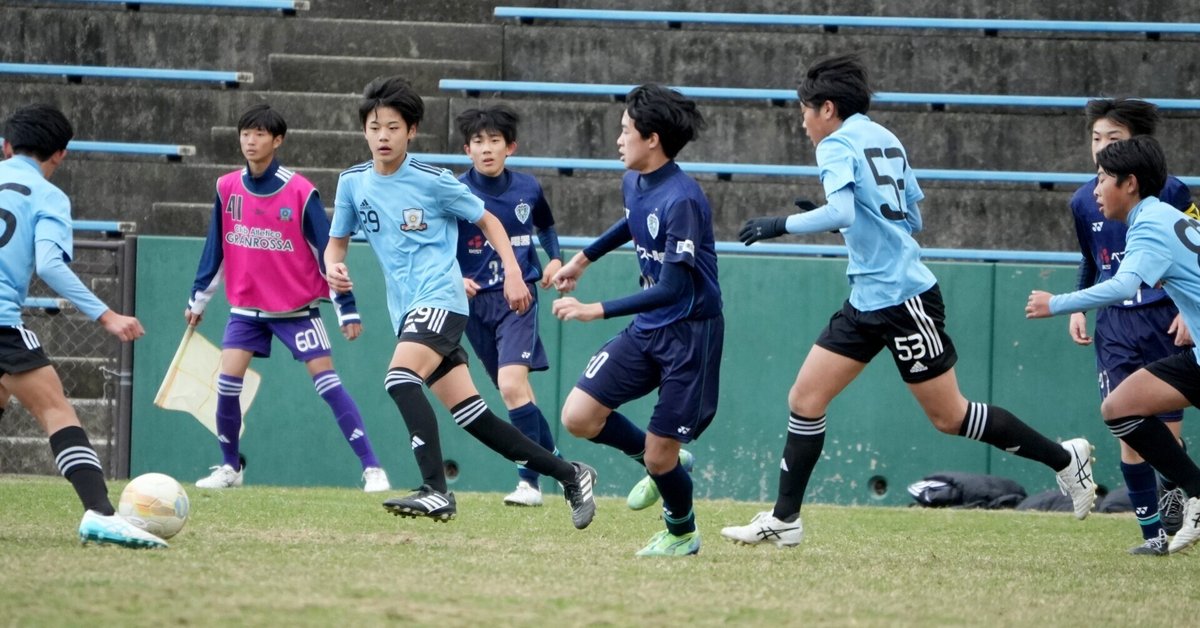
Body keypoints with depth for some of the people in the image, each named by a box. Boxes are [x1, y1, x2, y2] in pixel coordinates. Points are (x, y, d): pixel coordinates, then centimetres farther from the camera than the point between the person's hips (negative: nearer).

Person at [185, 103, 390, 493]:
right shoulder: (227, 188, 0)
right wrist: (198, 299, 16)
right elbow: (215, 248, 12)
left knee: (326, 381, -11)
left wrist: (347, 310, -8)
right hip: (246, 307, 3)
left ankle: (372, 468, -9)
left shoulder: (300, 192, -12)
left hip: (297, 307, -3)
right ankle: (230, 468, 9)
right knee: (227, 381, -9)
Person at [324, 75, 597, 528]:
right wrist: (333, 267, -7)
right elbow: (337, 241, 16)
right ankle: (569, 475, 15)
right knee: (471, 415, 5)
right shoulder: (353, 183, 7)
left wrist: (512, 272, -5)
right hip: (407, 310, 6)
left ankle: (435, 491, -34)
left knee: (400, 379, -29)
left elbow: (487, 221, 6)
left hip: (440, 299, -6)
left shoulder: (433, 182, -5)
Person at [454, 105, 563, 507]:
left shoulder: (527, 189, 2)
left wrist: (555, 257, 8)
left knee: (512, 383, -20)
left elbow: (545, 225, 24)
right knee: (515, 394, 11)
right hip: (475, 303, 1)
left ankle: (530, 481, -17)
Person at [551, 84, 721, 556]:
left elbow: (672, 289, -27)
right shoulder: (633, 183, 2)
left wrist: (598, 311, -29)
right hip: (646, 329, 8)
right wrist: (584, 258, 35)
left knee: (659, 458, -3)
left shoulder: (682, 200, -25)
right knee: (579, 417, -3)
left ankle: (682, 534, 26)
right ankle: (659, 459, 21)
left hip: (689, 333, -8)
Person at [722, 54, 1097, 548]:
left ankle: (1064, 458, 11)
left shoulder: (837, 145, -11)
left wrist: (781, 225, -19)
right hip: (868, 302, 10)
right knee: (805, 399, 5)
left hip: (903, 298, -10)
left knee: (949, 417, -1)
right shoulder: (884, 140, 14)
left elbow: (840, 213, -28)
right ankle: (784, 520, 6)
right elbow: (912, 219, 18)